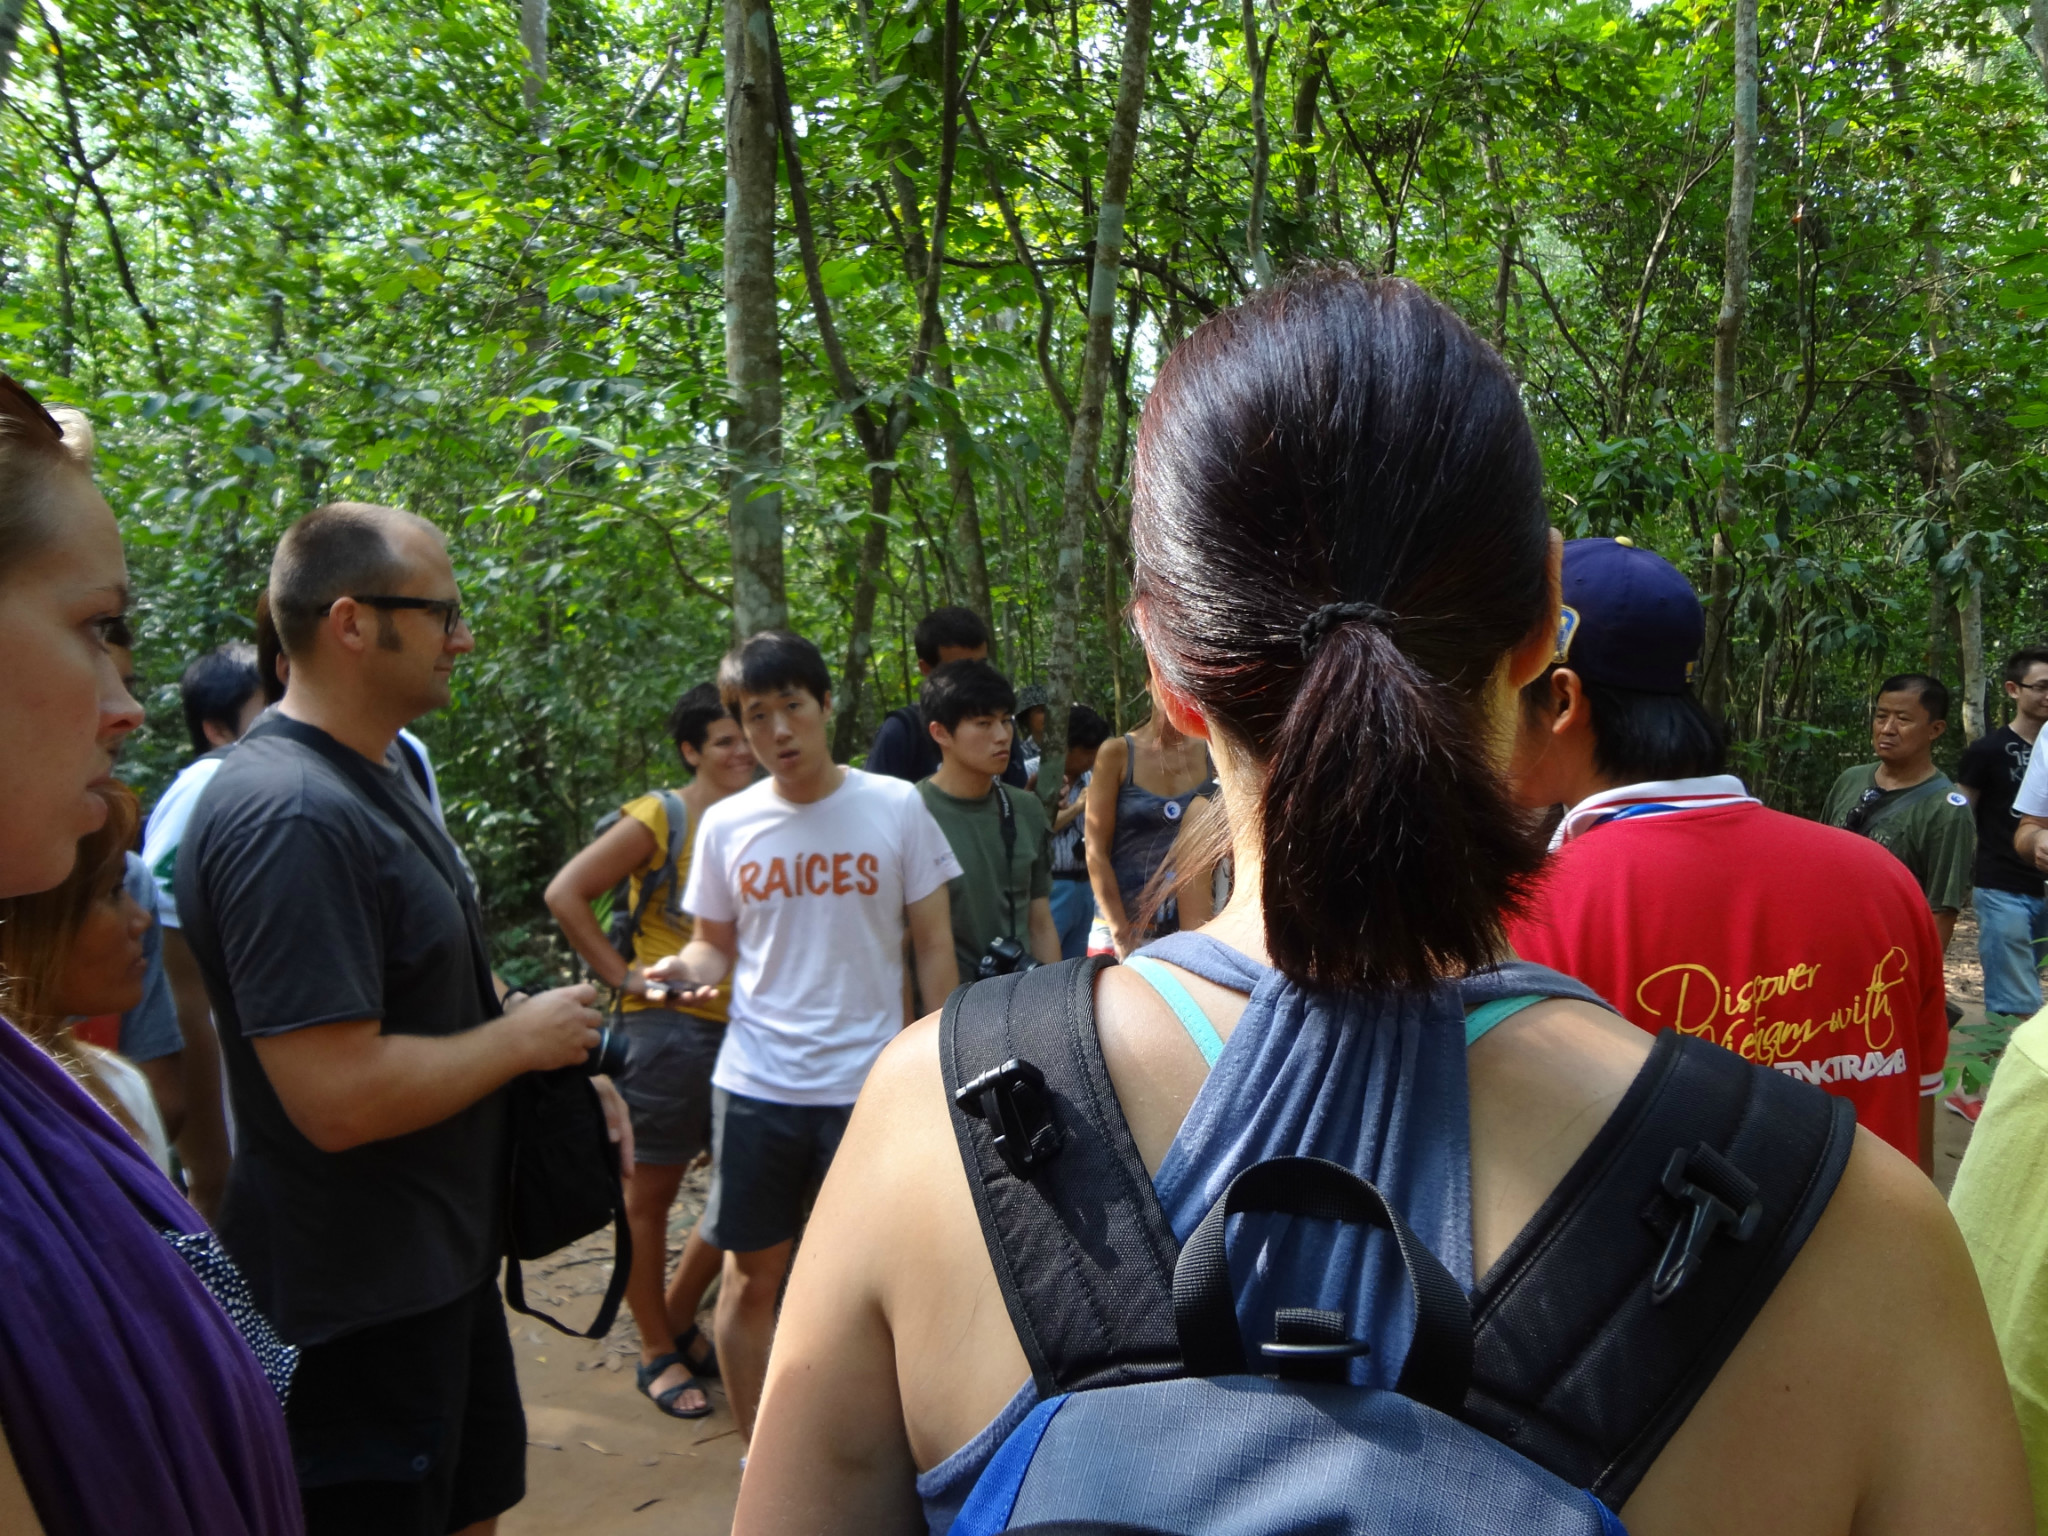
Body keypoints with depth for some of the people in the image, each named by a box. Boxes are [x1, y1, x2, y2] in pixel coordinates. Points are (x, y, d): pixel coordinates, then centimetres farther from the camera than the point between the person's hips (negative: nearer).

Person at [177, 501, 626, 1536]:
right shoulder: (289, 815, -26)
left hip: (441, 1258, 10)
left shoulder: (377, 779, 8)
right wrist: (523, 1037, -18)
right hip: (358, 1299, -10)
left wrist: (558, 1055, 9)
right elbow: (339, 1097, -32)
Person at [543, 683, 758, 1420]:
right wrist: (622, 975, -12)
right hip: (670, 1027, -6)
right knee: (650, 1195, 6)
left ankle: (678, 1320, 30)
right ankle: (658, 1353, 21)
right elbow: (565, 894, -12)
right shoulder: (660, 817, -7)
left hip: (743, 1027, 6)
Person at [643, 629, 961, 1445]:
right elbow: (716, 943, 12)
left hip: (868, 1082, -2)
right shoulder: (726, 824, 3)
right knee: (751, 1275, 10)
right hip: (754, 1082, 2)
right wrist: (687, 968, -11)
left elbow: (934, 945, 2)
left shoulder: (896, 806, -2)